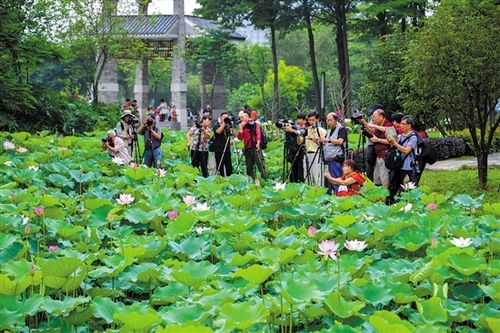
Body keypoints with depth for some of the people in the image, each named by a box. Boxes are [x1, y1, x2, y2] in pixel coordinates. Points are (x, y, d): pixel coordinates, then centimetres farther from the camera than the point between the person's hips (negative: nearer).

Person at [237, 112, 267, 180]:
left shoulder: (254, 124, 4)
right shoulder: (243, 127, 17)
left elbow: (258, 134, -5)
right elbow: (240, 137, 8)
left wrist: (258, 143, -18)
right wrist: (241, 128, 1)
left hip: (255, 148, -6)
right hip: (247, 149, 6)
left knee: (260, 163, -16)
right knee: (249, 167, 7)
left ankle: (265, 178, -18)